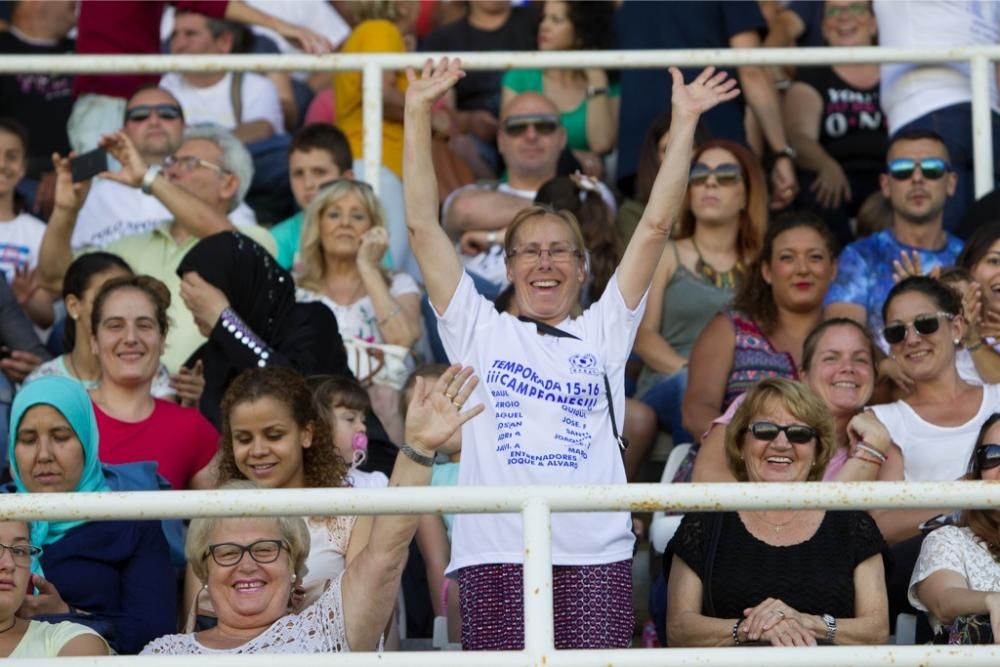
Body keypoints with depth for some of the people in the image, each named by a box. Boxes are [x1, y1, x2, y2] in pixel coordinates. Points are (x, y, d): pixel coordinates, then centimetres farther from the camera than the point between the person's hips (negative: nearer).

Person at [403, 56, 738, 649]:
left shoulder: (603, 332, 18)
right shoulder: (480, 331, 17)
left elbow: (656, 226, 12)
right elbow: (423, 226, 10)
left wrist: (684, 123, 7)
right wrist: (418, 115, 5)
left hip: (596, 553, 1)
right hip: (496, 550, 0)